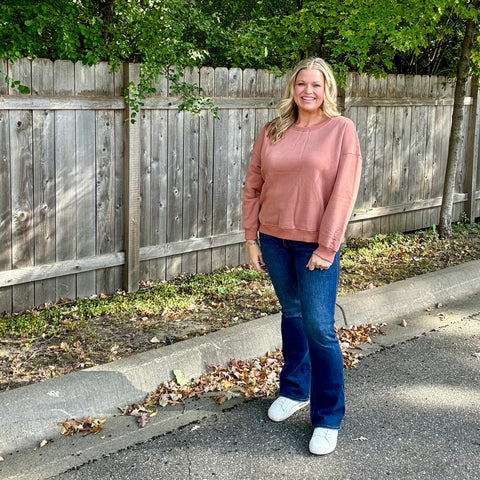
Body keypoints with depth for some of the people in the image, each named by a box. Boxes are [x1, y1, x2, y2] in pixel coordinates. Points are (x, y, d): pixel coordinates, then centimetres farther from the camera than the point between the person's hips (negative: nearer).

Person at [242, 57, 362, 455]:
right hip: (275, 240, 4)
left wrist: (327, 247, -14)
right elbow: (253, 187, 8)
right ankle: (295, 391, 35)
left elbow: (343, 191, -11)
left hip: (316, 244, -4)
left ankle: (328, 419, 8)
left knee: (319, 328, -4)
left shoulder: (341, 130, -6)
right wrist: (252, 238, 4)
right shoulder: (271, 133, 5)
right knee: (291, 315, 17)